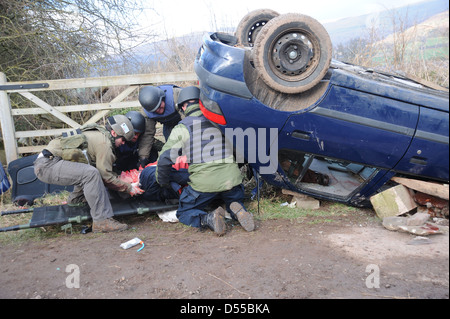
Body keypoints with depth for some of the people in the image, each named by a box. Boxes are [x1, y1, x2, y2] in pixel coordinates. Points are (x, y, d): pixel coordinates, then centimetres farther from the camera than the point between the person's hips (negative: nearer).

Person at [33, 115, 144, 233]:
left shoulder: (98, 133, 15)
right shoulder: (104, 142, -14)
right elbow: (106, 176, -13)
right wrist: (129, 188, -4)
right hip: (47, 164, -10)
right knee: (91, 173, -29)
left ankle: (76, 199, 31)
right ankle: (101, 220, -29)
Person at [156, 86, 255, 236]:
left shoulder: (181, 128, 2)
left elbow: (164, 159, -2)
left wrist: (163, 183, 15)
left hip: (203, 184, -3)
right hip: (231, 178, 3)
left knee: (184, 213, 18)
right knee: (235, 202, 32)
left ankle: (209, 219, -13)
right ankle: (238, 212, -5)